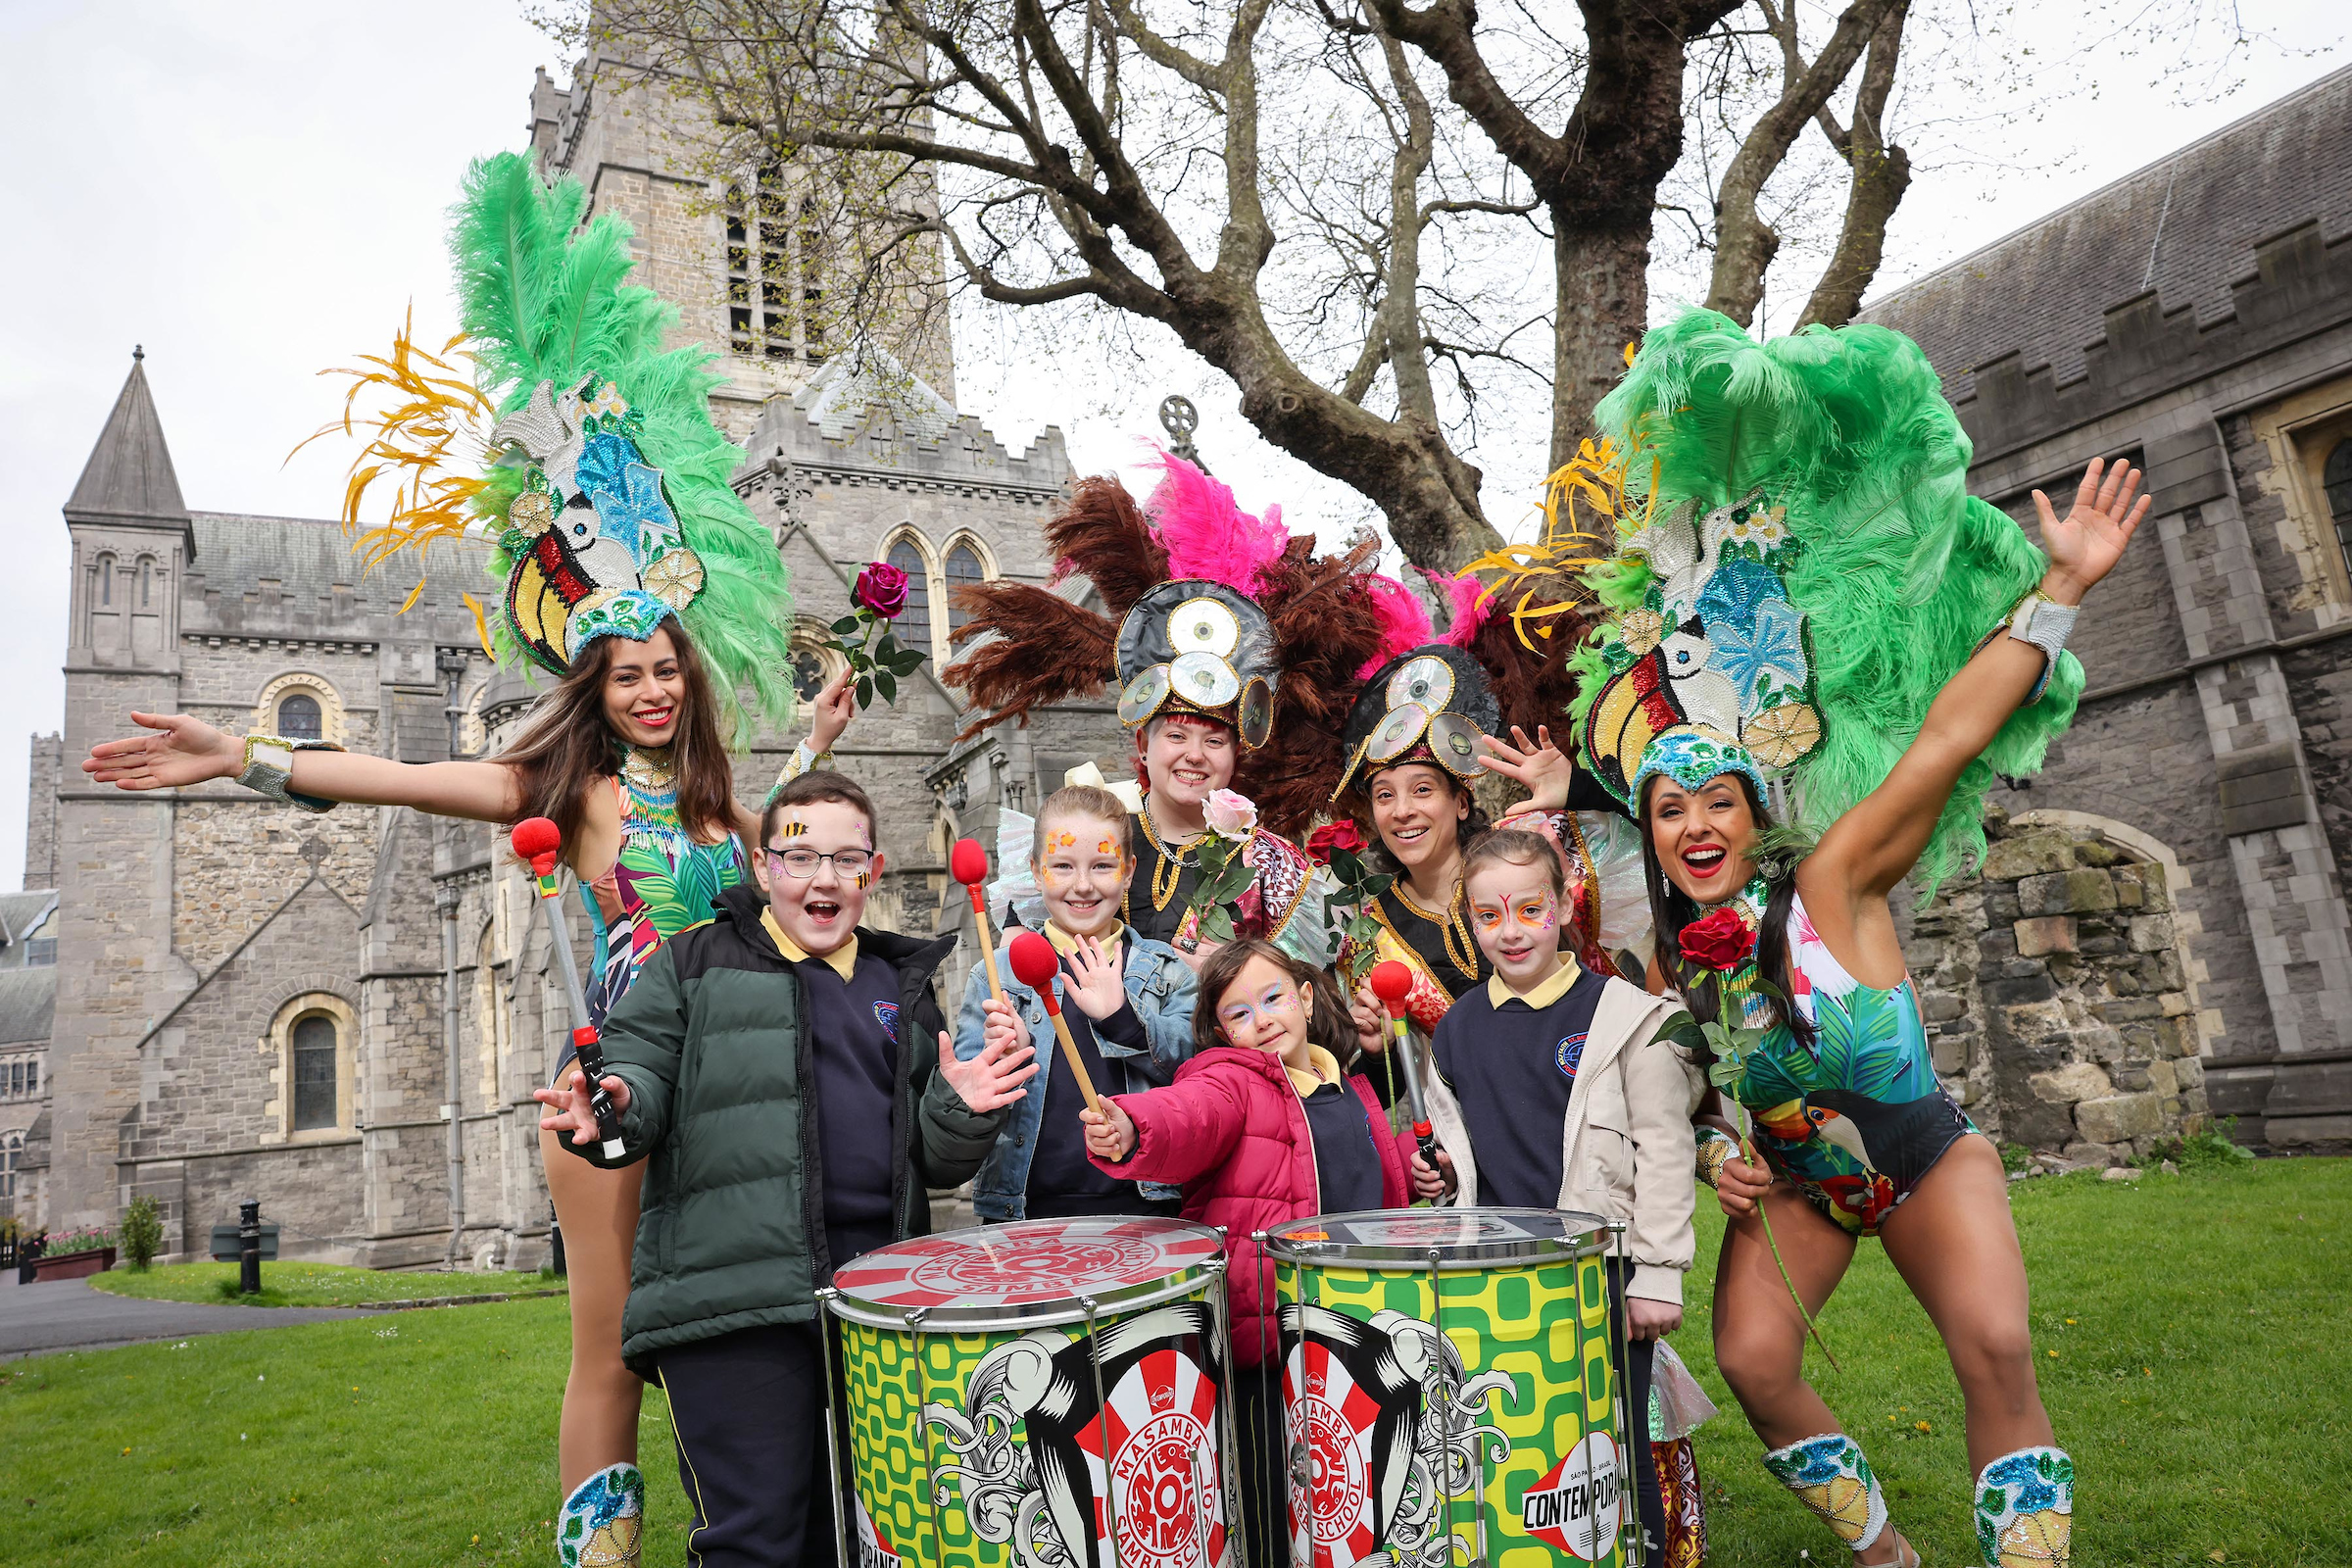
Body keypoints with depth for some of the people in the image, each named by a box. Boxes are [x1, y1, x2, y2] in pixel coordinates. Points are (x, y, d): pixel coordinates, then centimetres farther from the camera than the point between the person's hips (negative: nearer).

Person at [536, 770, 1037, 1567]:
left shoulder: (903, 988, 18)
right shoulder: (697, 963, 6)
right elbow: (638, 1068, 0)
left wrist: (961, 1113, -3)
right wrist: (611, 1109, -22)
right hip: (733, 1287, -4)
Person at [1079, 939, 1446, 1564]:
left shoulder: (1348, 1089, 13)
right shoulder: (1231, 1080, -6)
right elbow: (1186, 1115, -30)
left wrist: (1412, 1164, 11)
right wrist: (1128, 1131, -50)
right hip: (1266, 1332, -6)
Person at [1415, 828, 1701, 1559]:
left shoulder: (1622, 1016, -6)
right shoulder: (1459, 1027, 8)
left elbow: (1663, 1150, -6)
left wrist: (1656, 1274, -8)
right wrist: (1443, 1169, -1)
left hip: (1602, 1266, -4)